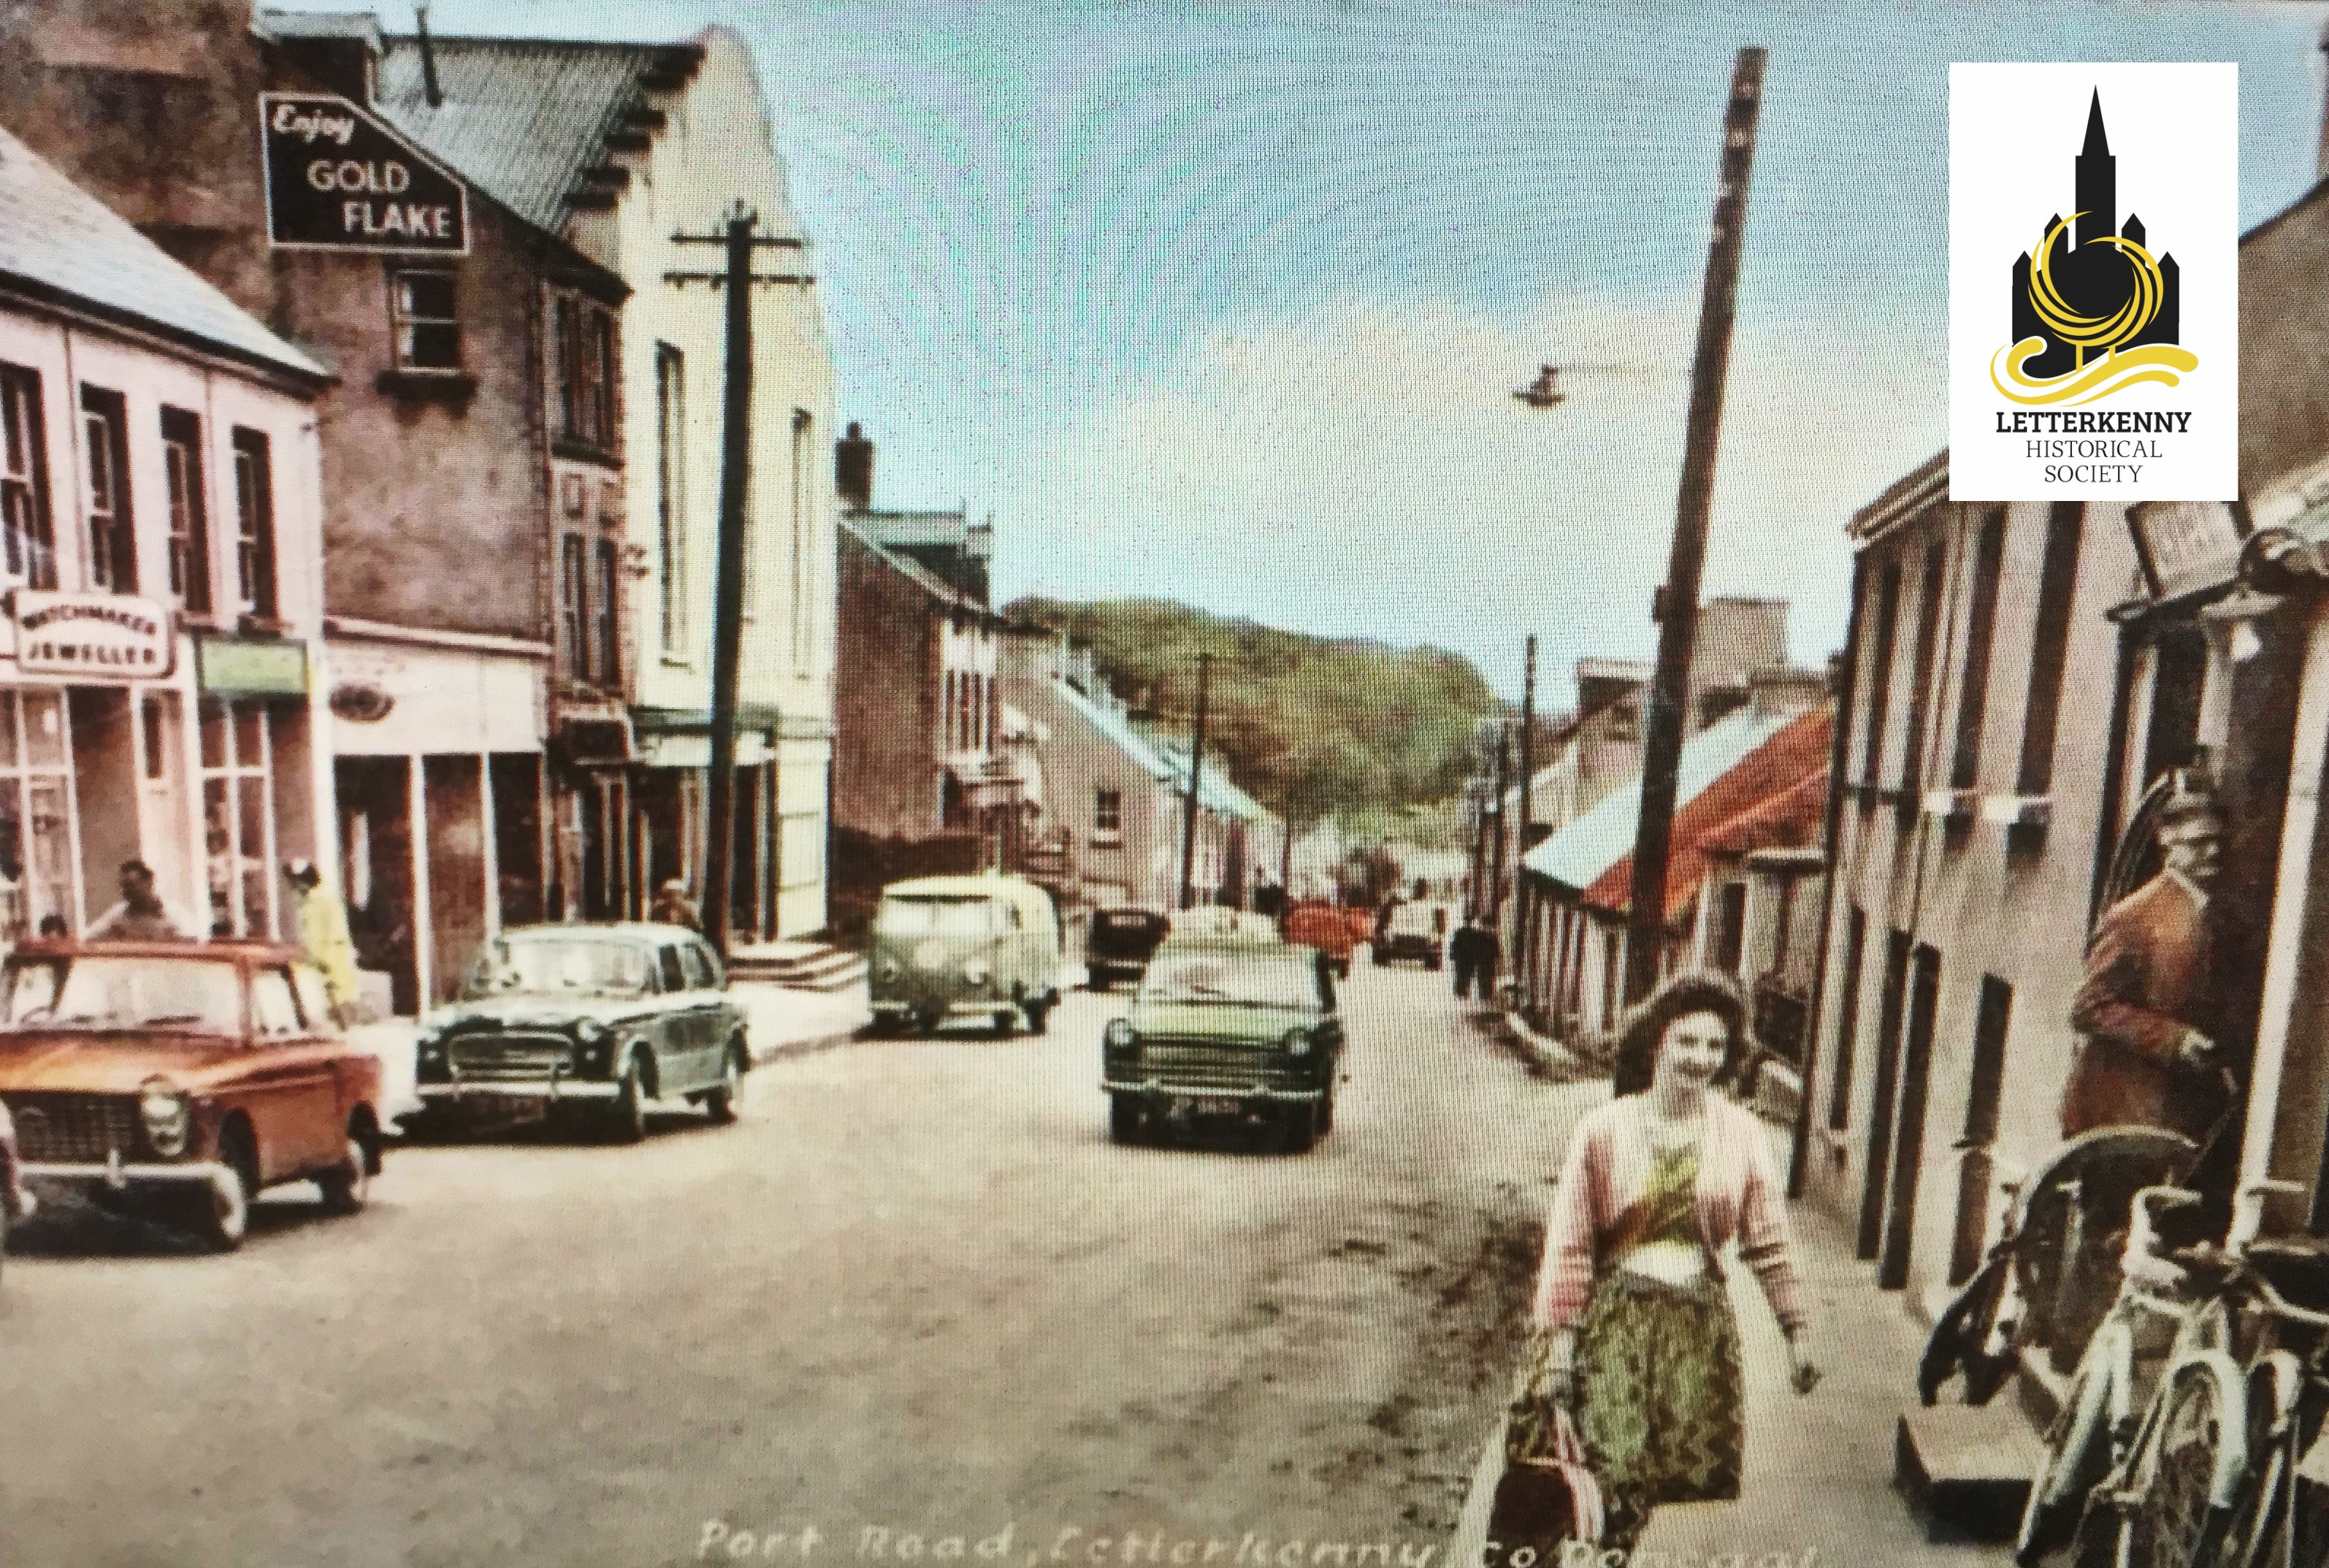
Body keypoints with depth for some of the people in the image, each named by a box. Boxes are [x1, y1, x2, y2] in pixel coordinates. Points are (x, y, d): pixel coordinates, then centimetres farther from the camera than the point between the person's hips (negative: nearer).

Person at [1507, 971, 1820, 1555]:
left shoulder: (1741, 1134, 0)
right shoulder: (1603, 1130, -7)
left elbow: (1769, 1242, 6)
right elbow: (1569, 1245, -7)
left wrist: (1797, 1330, 5)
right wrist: (1557, 1339, -8)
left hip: (1699, 1325, 3)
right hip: (1613, 1319, -2)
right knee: (1606, 1478, -7)